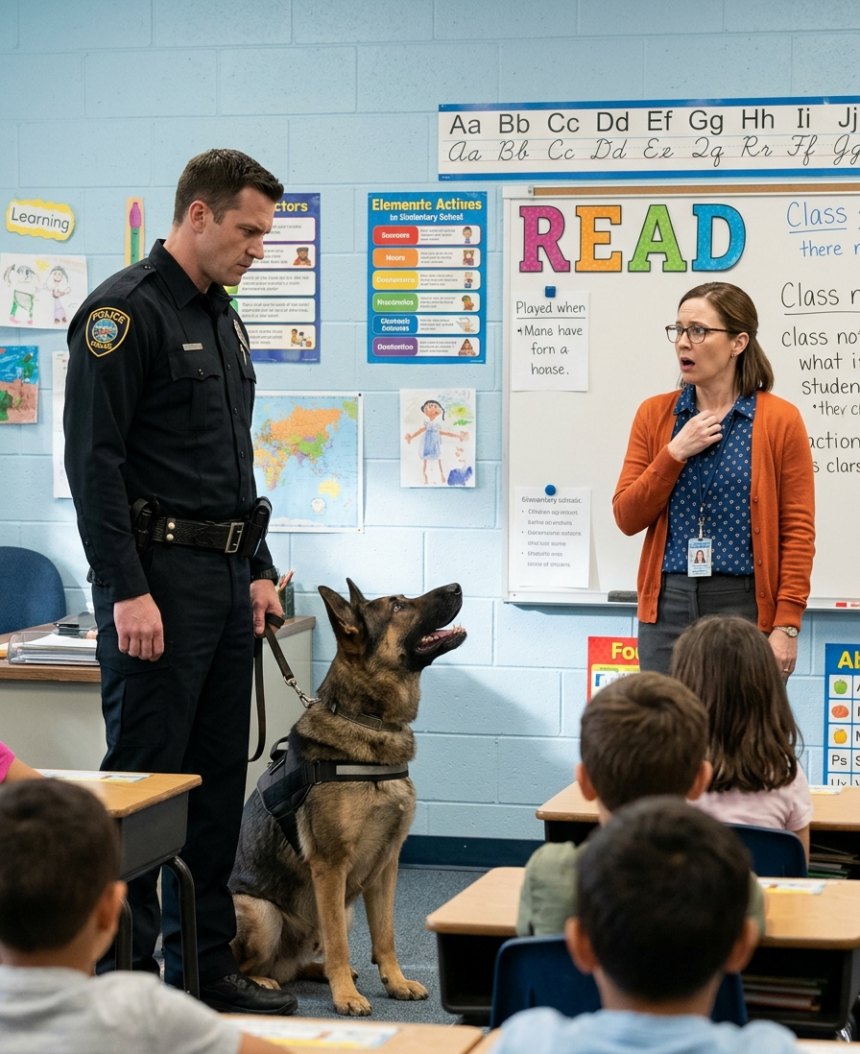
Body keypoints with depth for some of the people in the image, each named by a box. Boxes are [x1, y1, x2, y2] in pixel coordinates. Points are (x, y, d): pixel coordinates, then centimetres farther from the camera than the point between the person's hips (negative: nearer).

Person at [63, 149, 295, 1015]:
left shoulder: (221, 318, 18)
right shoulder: (126, 311, -10)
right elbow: (93, 458, -16)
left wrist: (259, 569, 18)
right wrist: (126, 590, -21)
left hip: (226, 579, 9)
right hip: (157, 577, -9)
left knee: (218, 778, 11)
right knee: (143, 780, -5)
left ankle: (205, 964, 19)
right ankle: (123, 970, 2)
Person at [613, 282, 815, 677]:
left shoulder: (779, 421, -2)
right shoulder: (655, 414, 7)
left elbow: (798, 531, -4)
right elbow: (627, 518, 3)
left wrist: (786, 625, -10)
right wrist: (675, 453, -9)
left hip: (743, 605, -3)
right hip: (667, 606, 3)